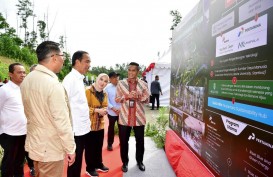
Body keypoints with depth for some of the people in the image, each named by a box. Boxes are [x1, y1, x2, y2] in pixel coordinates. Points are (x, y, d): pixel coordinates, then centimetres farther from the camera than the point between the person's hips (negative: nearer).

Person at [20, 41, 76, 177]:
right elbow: (62, 121, -23)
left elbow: (30, 112, 10)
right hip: (50, 149, -7)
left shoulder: (26, 80, 1)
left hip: (34, 143, 8)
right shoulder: (53, 84, -24)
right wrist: (70, 149, -13)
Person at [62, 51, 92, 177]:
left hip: (83, 128, 8)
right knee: (74, 162, 8)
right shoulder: (70, 79, -15)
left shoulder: (79, 79, 12)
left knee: (78, 161, 20)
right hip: (75, 130, -8)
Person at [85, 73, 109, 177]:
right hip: (90, 124, -6)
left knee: (99, 146, 17)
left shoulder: (104, 94, 10)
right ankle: (89, 168, 21)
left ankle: (98, 164, 35)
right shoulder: (88, 91, -13)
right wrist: (97, 110, -22)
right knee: (90, 147, 4)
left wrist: (104, 110, -2)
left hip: (100, 124, 7)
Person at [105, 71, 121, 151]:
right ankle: (109, 144, 28)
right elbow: (106, 100, -7)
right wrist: (113, 108, -15)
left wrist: (121, 108, -11)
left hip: (121, 111, 1)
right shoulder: (107, 87, -6)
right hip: (111, 112, -1)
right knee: (111, 128, 12)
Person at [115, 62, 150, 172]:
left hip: (139, 118, 1)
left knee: (140, 141, 13)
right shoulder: (121, 83, 1)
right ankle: (125, 162, 30)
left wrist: (138, 97, -17)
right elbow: (117, 99, 1)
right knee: (124, 141, 10)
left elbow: (147, 99, 3)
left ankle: (139, 161, 35)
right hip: (124, 118, 0)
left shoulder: (143, 84, 2)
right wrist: (127, 96, -17)